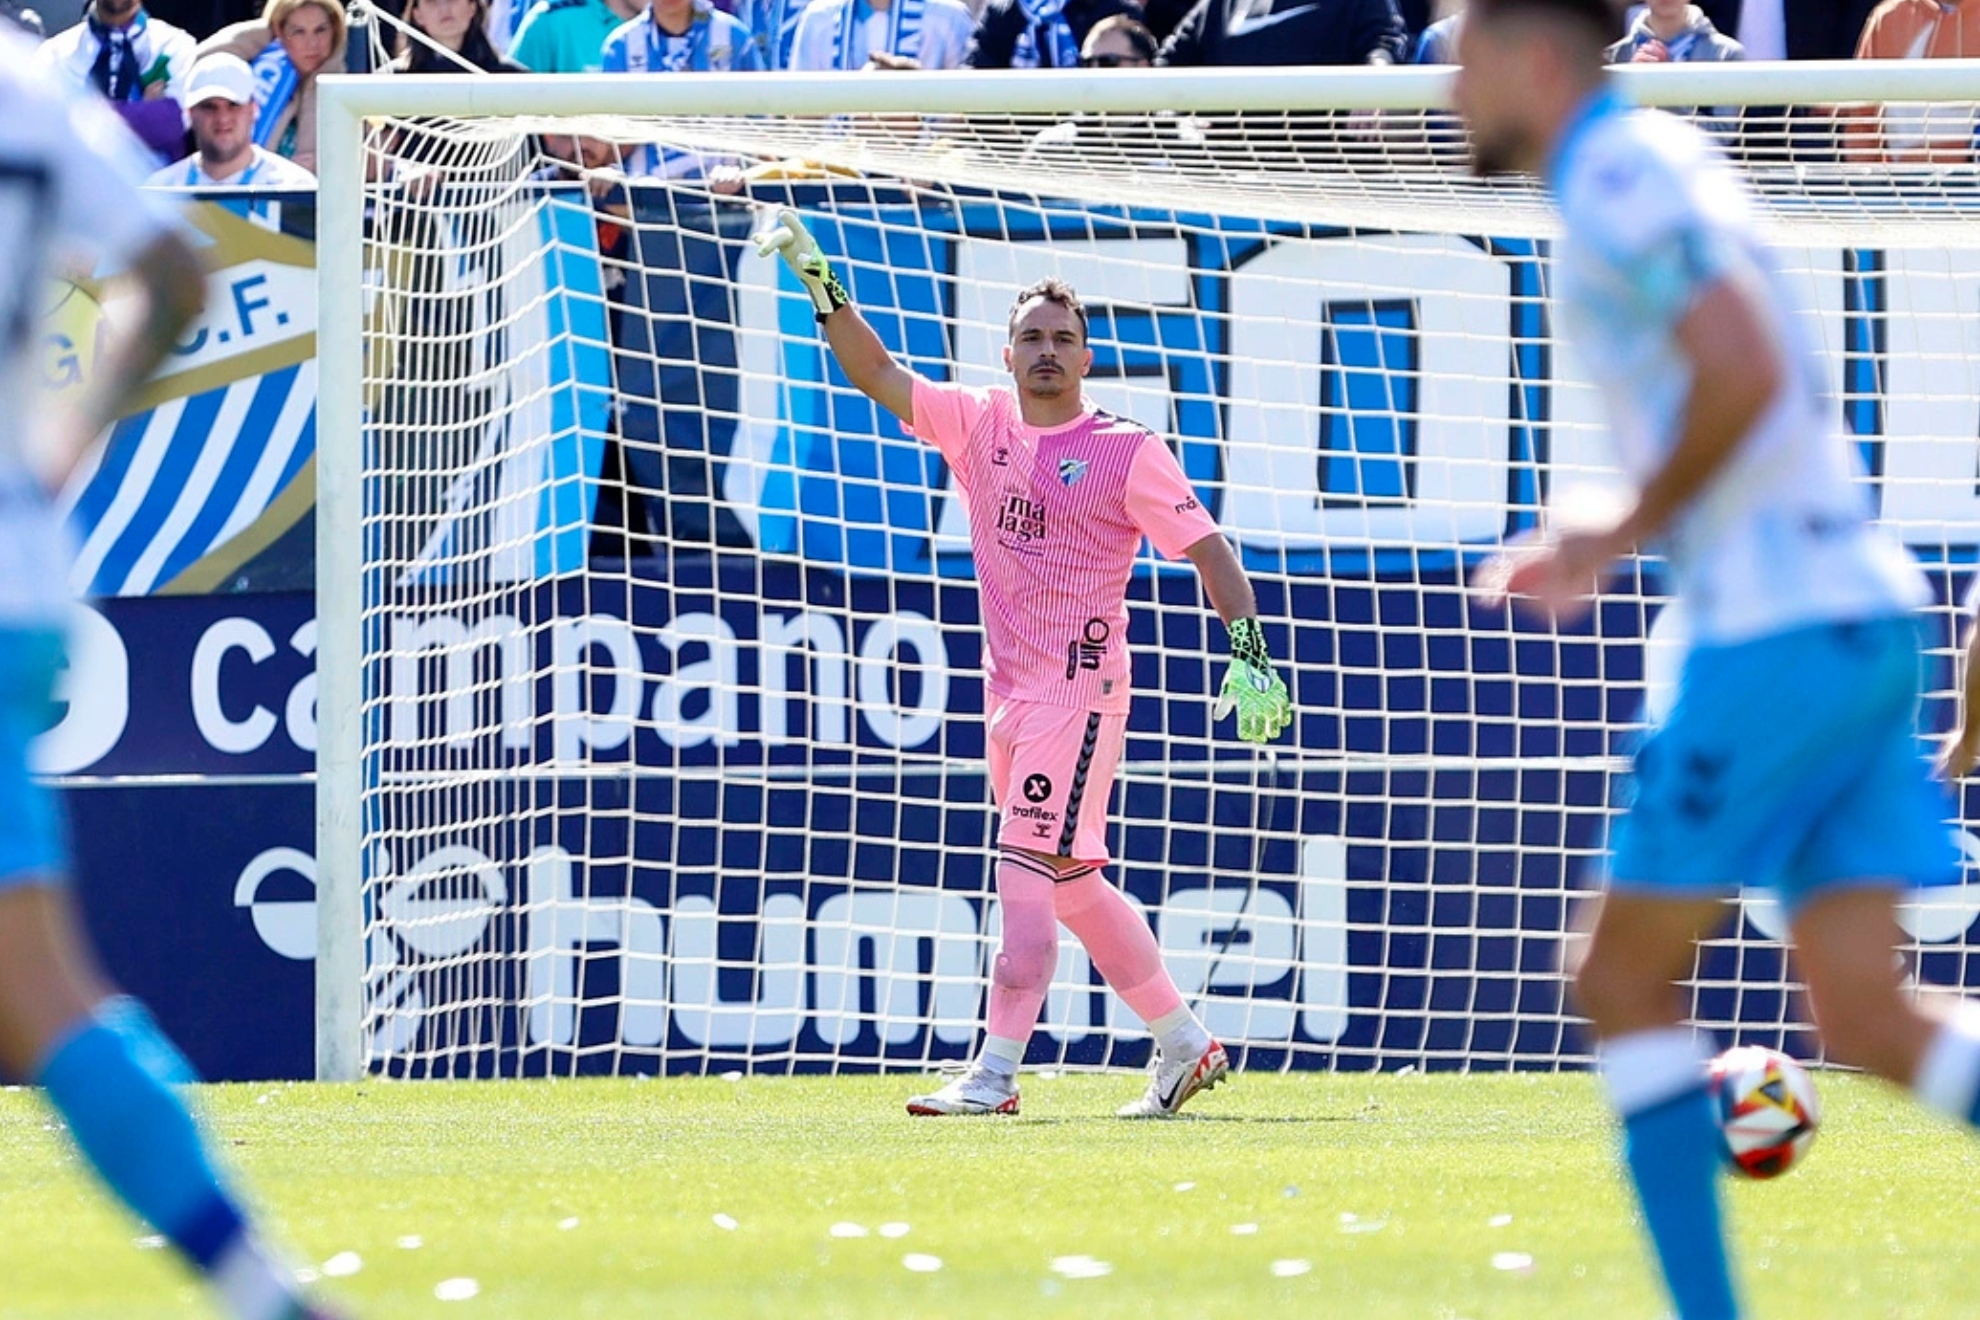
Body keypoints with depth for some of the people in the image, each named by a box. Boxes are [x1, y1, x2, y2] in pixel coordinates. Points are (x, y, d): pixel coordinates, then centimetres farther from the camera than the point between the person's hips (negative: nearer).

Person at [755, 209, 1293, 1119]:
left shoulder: (1128, 452, -4)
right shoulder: (978, 423, 11)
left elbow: (1206, 547, -6)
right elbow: (876, 376, 7)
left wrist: (1250, 651, -17)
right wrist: (822, 287, -5)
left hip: (1080, 681, -7)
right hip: (1006, 687, 7)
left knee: (1028, 865, -15)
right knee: (1071, 883, 12)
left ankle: (994, 1074, -19)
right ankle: (1183, 1044, 23)